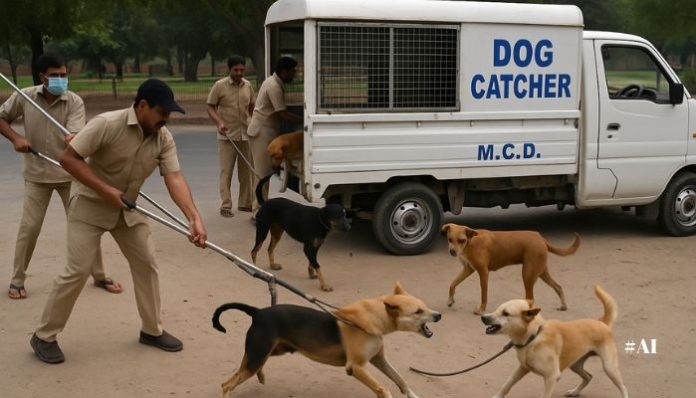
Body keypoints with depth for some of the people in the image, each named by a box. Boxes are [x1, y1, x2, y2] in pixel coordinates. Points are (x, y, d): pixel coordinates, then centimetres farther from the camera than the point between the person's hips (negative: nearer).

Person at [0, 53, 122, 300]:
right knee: (28, 227, 2)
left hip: (69, 173, 0)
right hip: (36, 174, 1)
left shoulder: (74, 102, -13)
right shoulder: (24, 97, -8)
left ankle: (99, 276, 18)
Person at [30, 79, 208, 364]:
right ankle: (44, 336, 7)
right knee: (77, 271, -9)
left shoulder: (164, 139, -10)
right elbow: (68, 158, -24)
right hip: (90, 204, -6)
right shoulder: (107, 124, -26)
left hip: (127, 207, 6)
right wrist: (105, 190, -31)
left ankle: (152, 330, 21)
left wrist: (194, 219, -35)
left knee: (146, 264, 6)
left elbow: (174, 178, -20)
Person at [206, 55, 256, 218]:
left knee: (247, 171, 9)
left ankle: (246, 203, 20)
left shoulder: (247, 85, 8)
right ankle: (225, 205, 1)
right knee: (226, 171, -3)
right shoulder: (219, 86, -5)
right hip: (227, 136, -4)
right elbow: (211, 107, -3)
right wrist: (219, 122, -18)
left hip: (246, 134, 4)